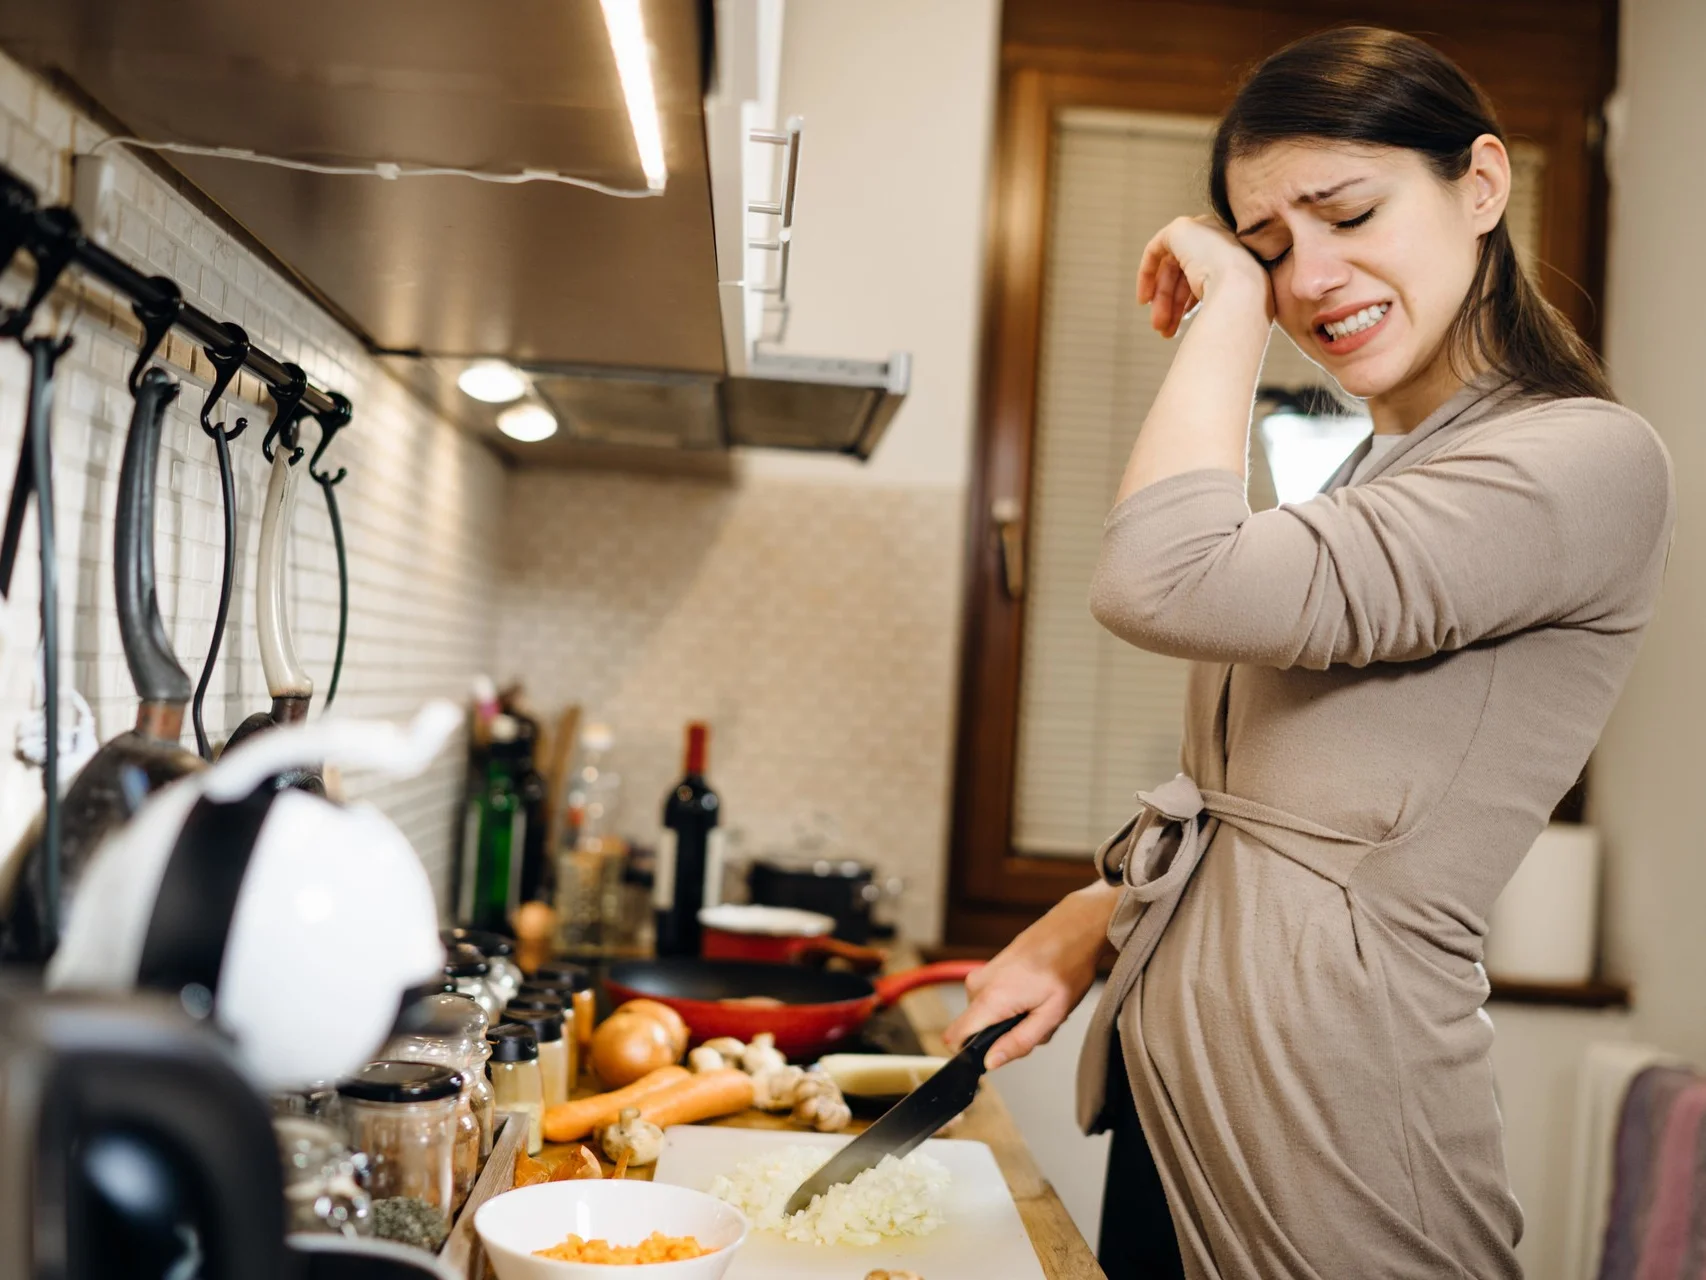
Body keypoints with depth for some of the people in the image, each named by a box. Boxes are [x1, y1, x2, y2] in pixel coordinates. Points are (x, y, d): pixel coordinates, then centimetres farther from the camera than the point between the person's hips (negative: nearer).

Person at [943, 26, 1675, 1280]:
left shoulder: (1591, 460, -15)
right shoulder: (1373, 479, 15)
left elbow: (1164, 586, -27)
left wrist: (1226, 308, -14)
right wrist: (1090, 919, 7)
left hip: (1326, 1119, -8)